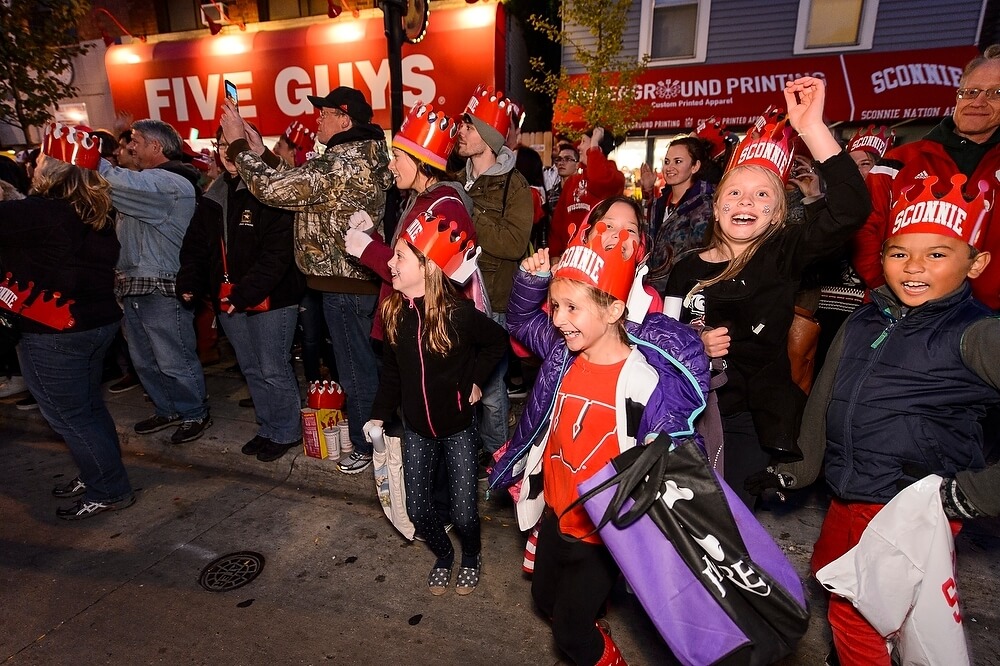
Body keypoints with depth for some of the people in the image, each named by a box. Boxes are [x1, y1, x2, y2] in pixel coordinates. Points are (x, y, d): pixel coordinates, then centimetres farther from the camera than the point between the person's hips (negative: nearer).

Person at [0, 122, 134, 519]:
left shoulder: (41, 213, -21)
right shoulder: (95, 211, 4)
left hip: (54, 332, -9)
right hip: (99, 321, 9)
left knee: (68, 415, 5)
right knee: (88, 406, 21)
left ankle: (111, 491, 15)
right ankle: (99, 473, 36)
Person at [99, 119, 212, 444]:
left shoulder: (172, 183, -16)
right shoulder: (146, 181, 19)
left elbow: (119, 183, -28)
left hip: (163, 289, -10)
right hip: (135, 286, 10)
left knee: (174, 361, 1)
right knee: (144, 360, 18)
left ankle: (195, 414, 17)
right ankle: (167, 410, 32)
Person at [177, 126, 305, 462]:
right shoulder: (213, 196, 12)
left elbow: (277, 252, -21)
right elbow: (196, 245, 16)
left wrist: (246, 292, -24)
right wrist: (189, 282, 0)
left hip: (270, 299, -8)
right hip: (227, 302, 8)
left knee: (274, 370, 0)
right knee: (251, 369, 17)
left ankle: (285, 432, 20)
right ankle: (267, 428, 34)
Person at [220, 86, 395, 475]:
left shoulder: (341, 165, -19)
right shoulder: (363, 159, 12)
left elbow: (272, 188, -21)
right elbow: (298, 181, 17)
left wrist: (238, 144, -8)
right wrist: (261, 152, 12)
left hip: (344, 284, -10)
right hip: (363, 278, 10)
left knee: (356, 369, 3)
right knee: (368, 363, 18)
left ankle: (366, 446, 20)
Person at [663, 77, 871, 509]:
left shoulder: (784, 255, -5)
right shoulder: (687, 269, 4)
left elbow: (850, 209, -23)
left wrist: (812, 127, -27)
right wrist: (695, 346, -12)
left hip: (752, 420, -3)